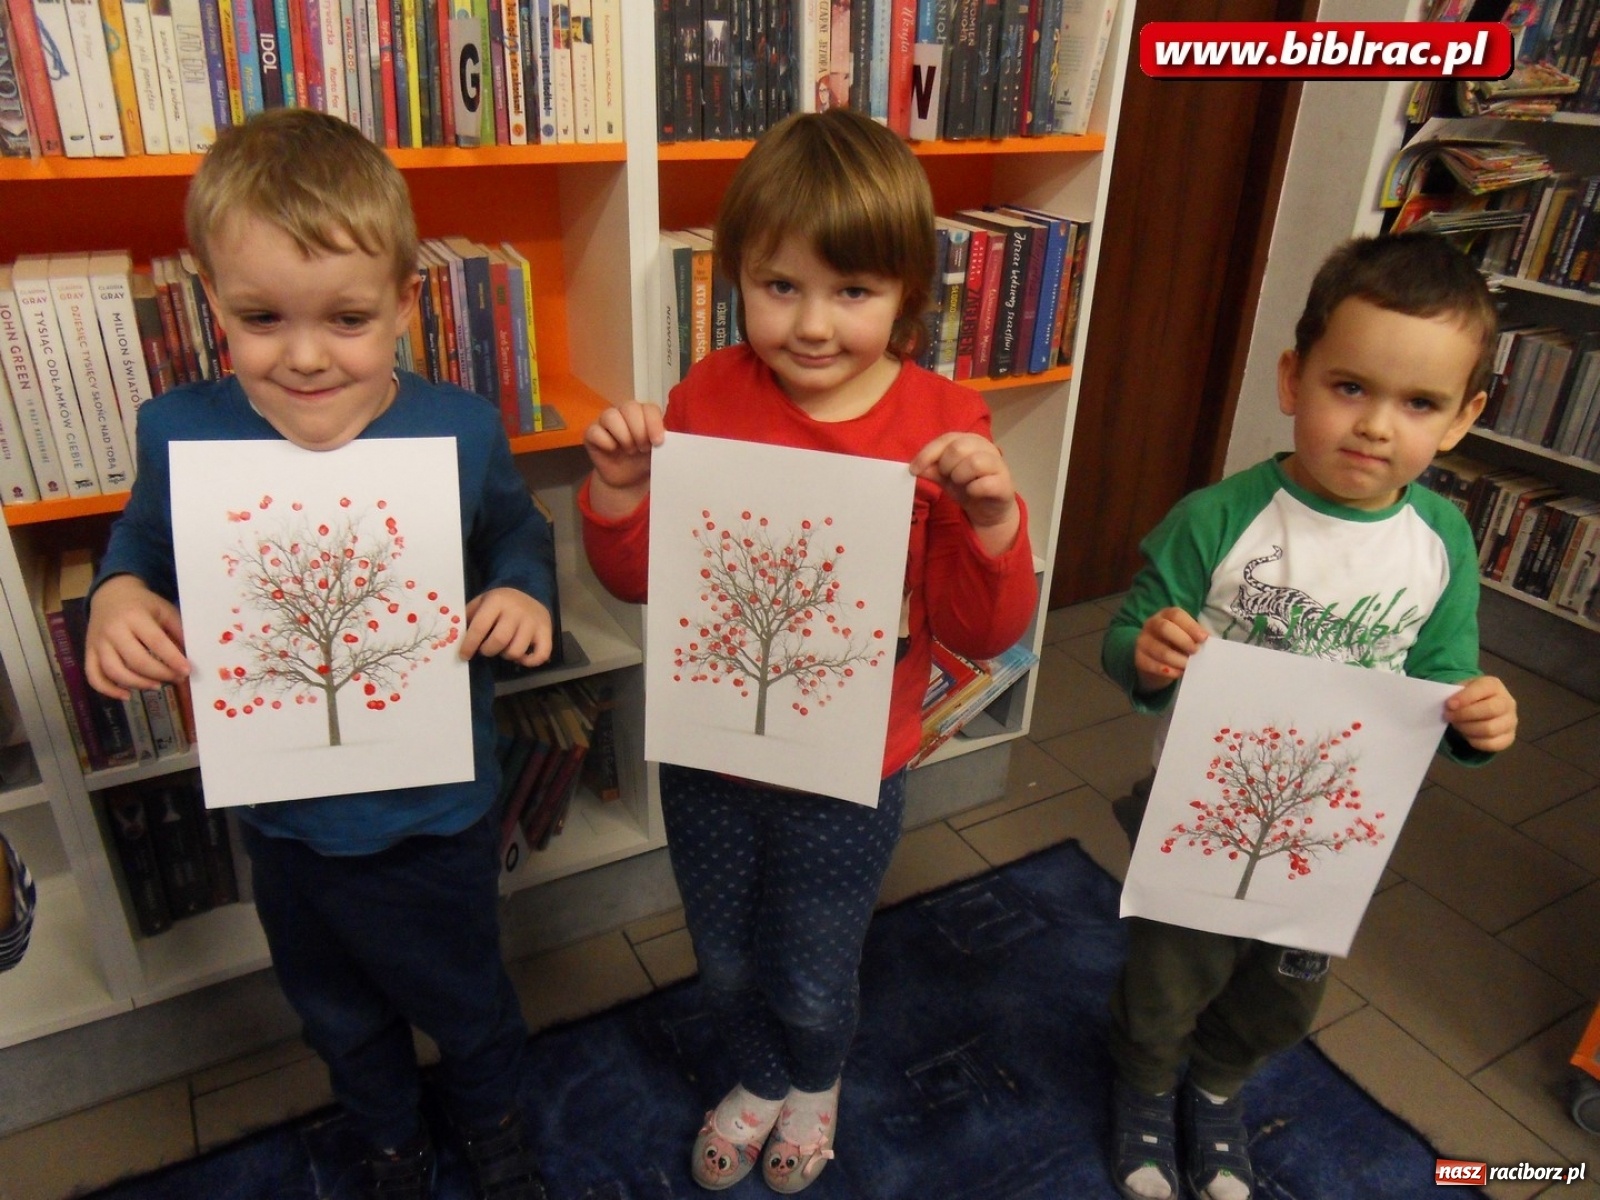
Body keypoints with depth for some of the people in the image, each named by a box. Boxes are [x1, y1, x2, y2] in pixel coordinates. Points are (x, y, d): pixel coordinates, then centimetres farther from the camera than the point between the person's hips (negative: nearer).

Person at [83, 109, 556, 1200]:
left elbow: (518, 535, -2)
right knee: (338, 1013, 29)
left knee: (466, 999, 25)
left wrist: (521, 593, -24)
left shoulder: (460, 430, -19)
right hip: (281, 814, 3)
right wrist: (117, 595, -16)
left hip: (436, 812, -2)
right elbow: (145, 539, 5)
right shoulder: (182, 432, -14)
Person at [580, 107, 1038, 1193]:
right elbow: (640, 580, -1)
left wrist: (993, 519, -32)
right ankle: (759, 1080, 59)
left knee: (813, 980, 21)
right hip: (707, 758, 2)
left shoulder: (941, 423, -15)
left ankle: (816, 1084, 58)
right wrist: (619, 489, -21)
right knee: (727, 964, 25)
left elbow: (984, 631, -14)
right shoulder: (710, 397, -10)